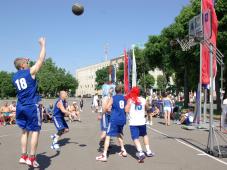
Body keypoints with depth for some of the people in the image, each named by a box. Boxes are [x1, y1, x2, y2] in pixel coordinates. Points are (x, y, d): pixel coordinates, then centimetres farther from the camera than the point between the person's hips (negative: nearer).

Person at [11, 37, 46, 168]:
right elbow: (41, 59, -4)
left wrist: (25, 63, 35)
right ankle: (31, 158, 0)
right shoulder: (30, 72, -8)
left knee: (25, 131, 15)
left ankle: (24, 156, 14)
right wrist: (43, 44, 7)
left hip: (20, 107, 7)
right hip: (32, 107, -6)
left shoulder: (15, 77, 10)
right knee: (35, 131, 1)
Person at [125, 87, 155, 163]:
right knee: (144, 135, 25)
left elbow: (126, 110, -12)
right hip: (142, 121, 4)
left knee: (135, 138, -5)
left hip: (133, 122, -4)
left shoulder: (130, 99, -5)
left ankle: (140, 152, -26)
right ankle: (148, 151, 28)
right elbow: (146, 108, 21)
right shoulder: (143, 99, 6)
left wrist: (127, 102, 3)